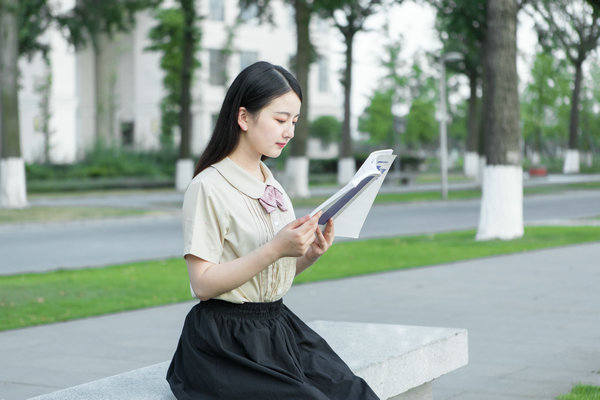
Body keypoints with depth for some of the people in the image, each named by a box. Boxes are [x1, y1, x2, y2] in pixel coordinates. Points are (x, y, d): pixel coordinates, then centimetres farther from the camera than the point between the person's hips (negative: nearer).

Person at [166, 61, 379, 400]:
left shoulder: (271, 184, 16)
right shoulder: (209, 187, -10)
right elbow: (203, 284, -16)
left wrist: (310, 253, -1)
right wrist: (275, 249, -22)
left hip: (280, 328, 7)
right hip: (228, 341, -7)